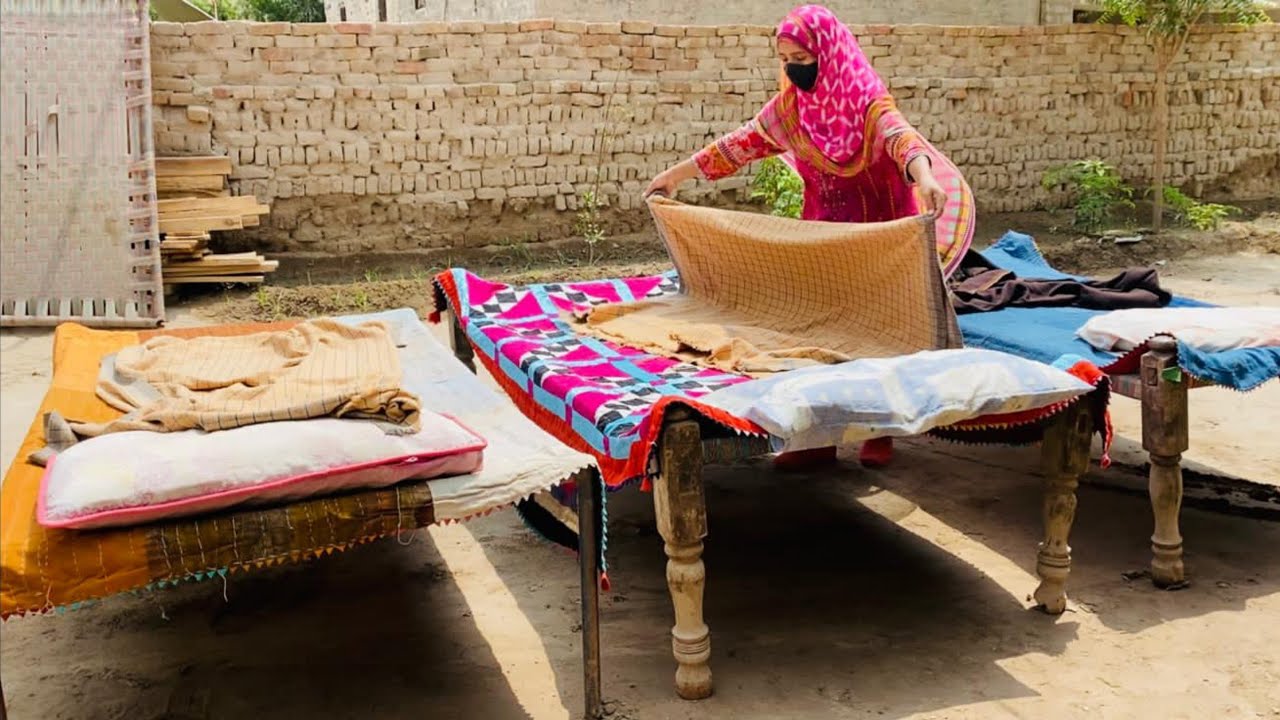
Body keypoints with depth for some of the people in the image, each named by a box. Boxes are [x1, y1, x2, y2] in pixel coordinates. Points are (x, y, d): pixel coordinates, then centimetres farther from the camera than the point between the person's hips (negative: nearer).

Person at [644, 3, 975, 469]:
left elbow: (900, 136, -35)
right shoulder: (789, 105, 0)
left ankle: (880, 432, 19)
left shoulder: (866, 100, -16)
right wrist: (675, 175, 13)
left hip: (877, 234, -5)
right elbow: (741, 144, 10)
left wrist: (924, 178, -57)